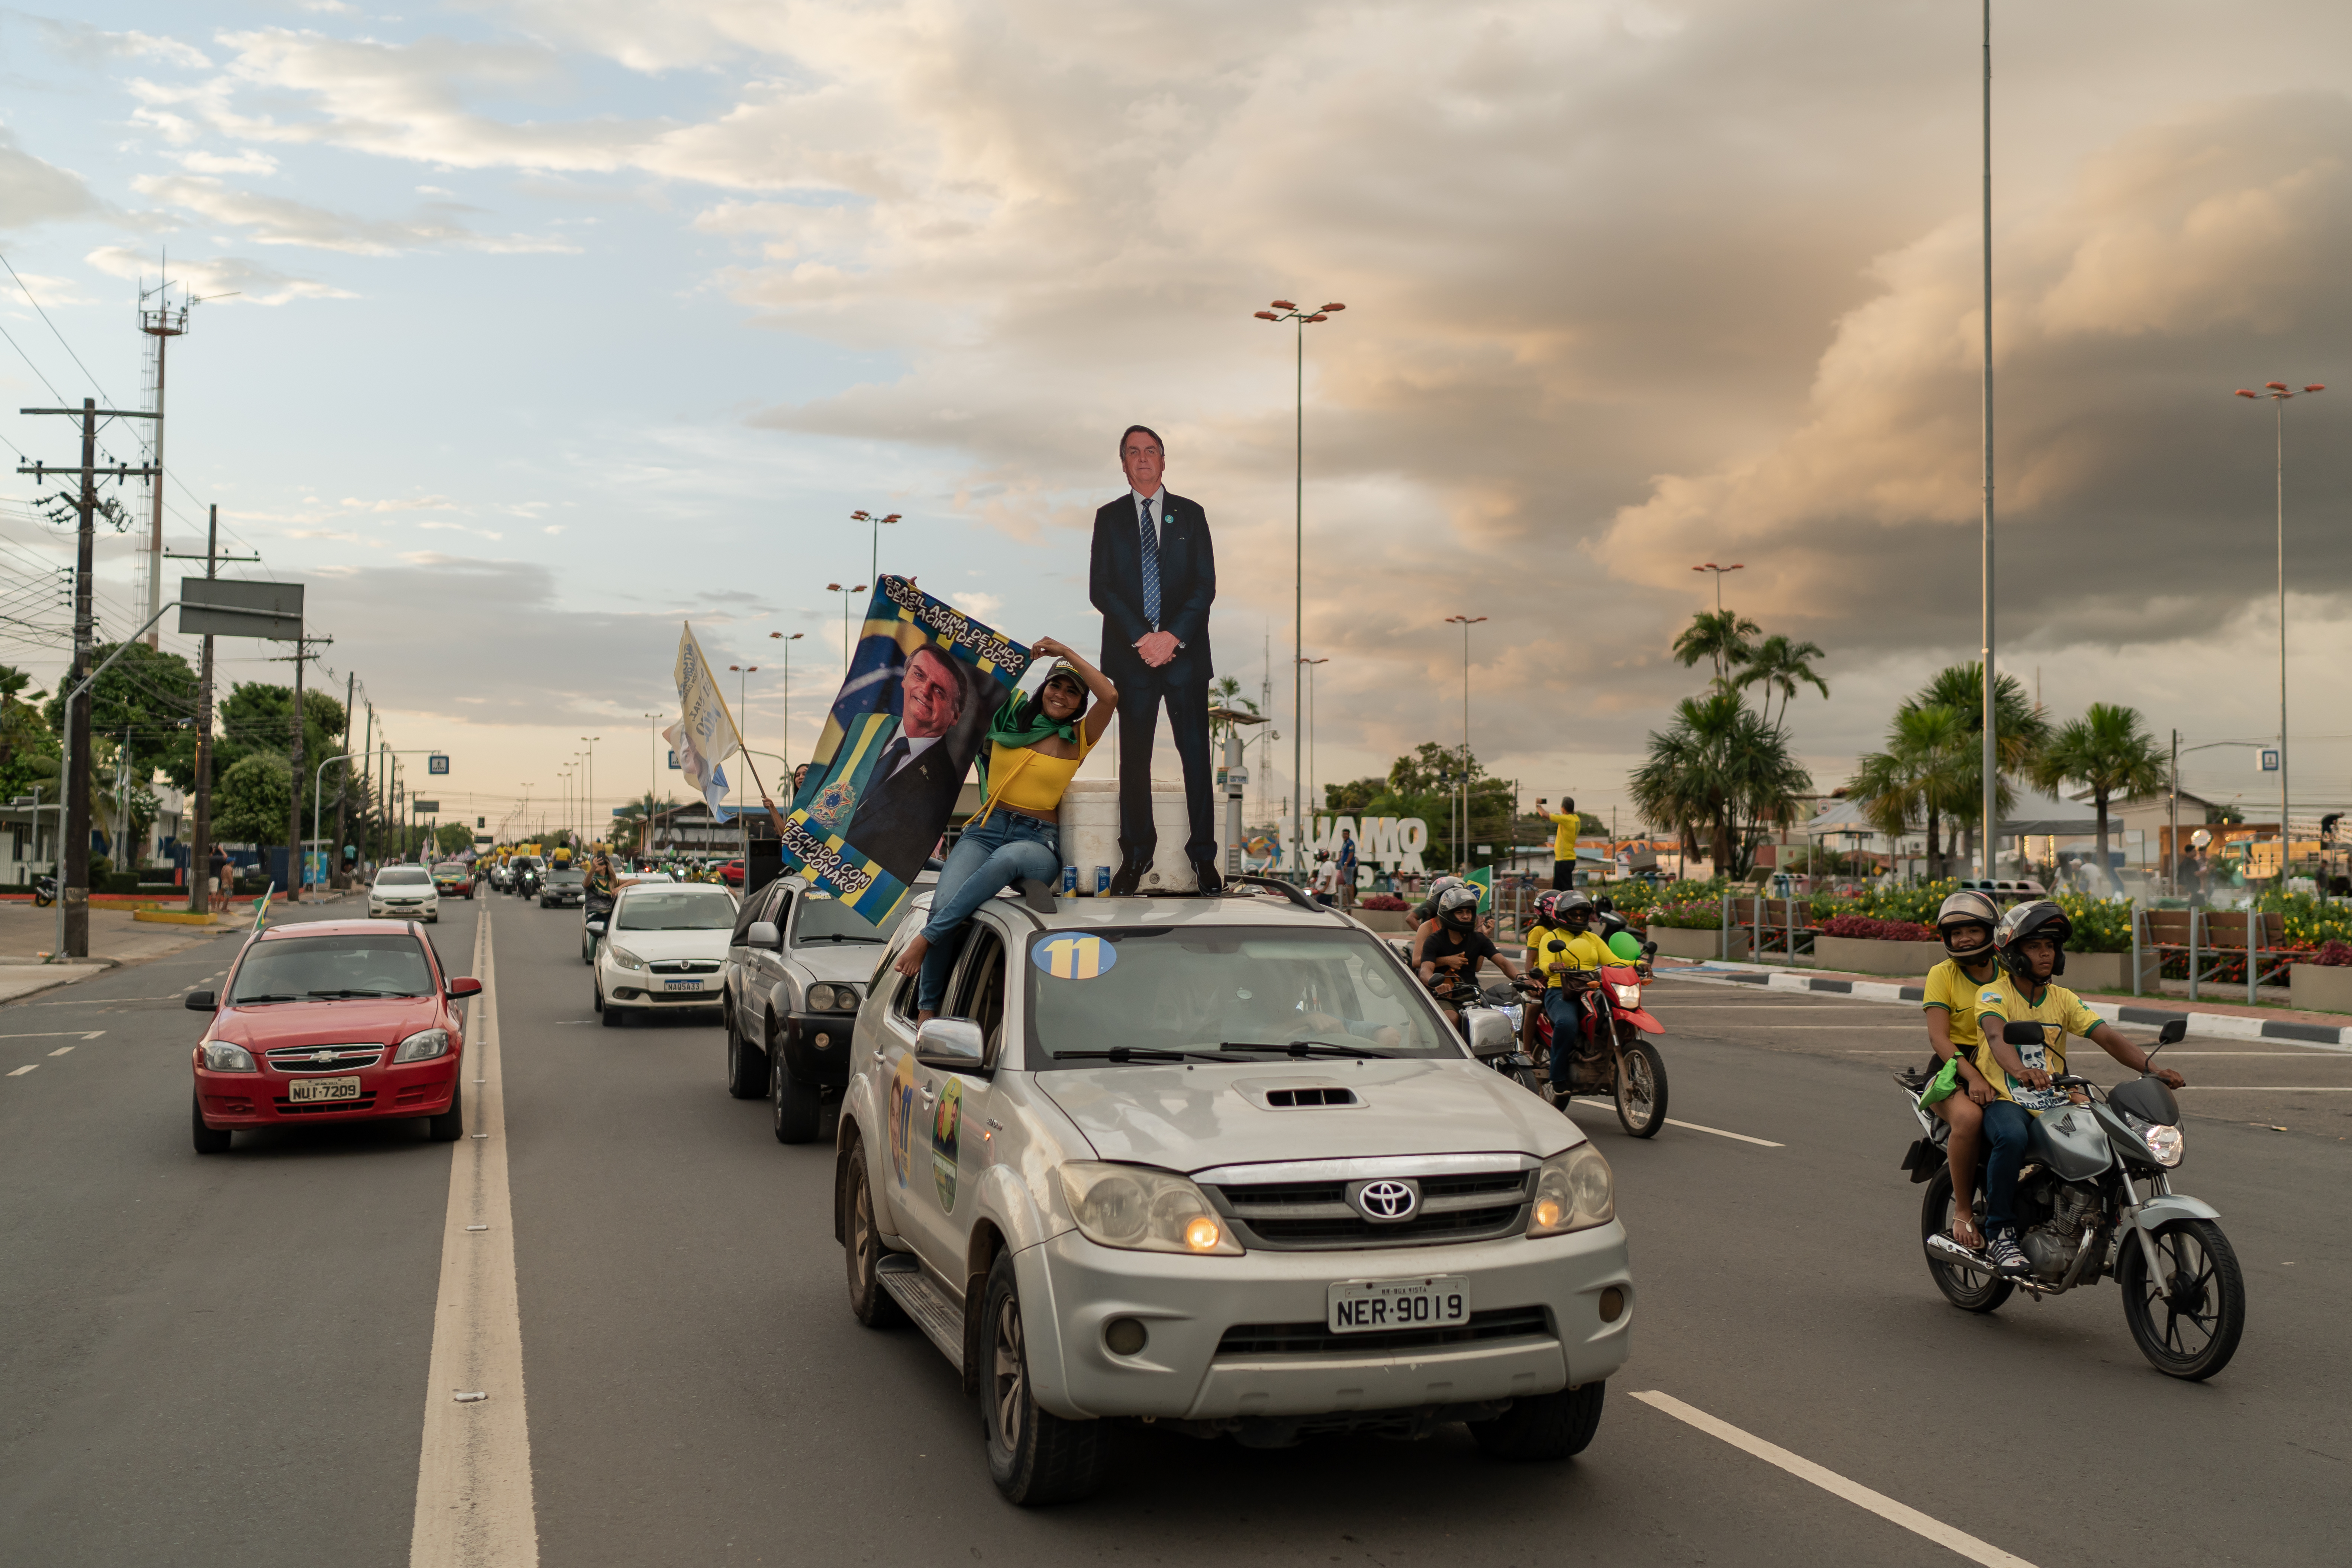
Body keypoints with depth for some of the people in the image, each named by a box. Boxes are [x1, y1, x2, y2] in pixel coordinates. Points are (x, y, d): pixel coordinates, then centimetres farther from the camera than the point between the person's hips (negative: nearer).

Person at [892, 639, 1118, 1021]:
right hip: (987, 829, 2)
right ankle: (926, 1008, -19)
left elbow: (1111, 697, -8)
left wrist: (1067, 652, -3)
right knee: (945, 902, -28)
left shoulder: (1078, 739, 8)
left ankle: (926, 938, -36)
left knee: (1007, 858, -42)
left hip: (1039, 842, -2)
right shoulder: (1008, 718, 15)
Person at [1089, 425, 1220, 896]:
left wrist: (1174, 636, -11)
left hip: (1185, 651, 0)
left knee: (1196, 754, -1)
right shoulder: (1109, 518, 10)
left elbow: (1206, 584, 3)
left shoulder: (1190, 515, 10)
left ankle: (1203, 855, 5)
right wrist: (1141, 637, -12)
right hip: (1132, 654, 0)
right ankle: (1136, 855, 12)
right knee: (1134, 756, 3)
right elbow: (1099, 588, 1)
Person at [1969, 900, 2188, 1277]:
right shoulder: (1993, 994, -4)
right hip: (2005, 1100, -5)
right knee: (2012, 1139, -37)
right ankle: (1999, 1233, -20)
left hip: (2056, 1103, 5)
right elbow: (1995, 1036, -26)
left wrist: (2153, 1068, -17)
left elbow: (2108, 1037, 1)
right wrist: (2020, 1070, -48)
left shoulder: (2063, 999, 13)